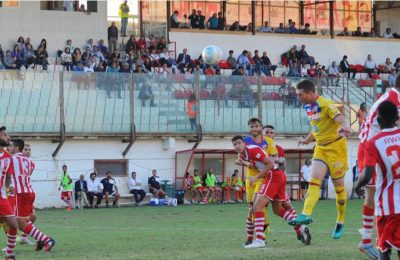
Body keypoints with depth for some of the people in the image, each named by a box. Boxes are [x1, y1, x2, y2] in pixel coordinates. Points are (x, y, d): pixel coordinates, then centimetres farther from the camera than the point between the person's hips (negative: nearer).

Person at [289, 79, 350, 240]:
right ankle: (306, 214, -23)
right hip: (320, 148, 7)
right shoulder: (308, 107, 7)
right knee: (314, 180, -11)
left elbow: (339, 118, -34)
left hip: (336, 147, -7)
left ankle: (340, 223, 13)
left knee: (339, 186, 3)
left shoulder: (326, 104, -18)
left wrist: (343, 128, -55)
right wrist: (307, 140, 34)